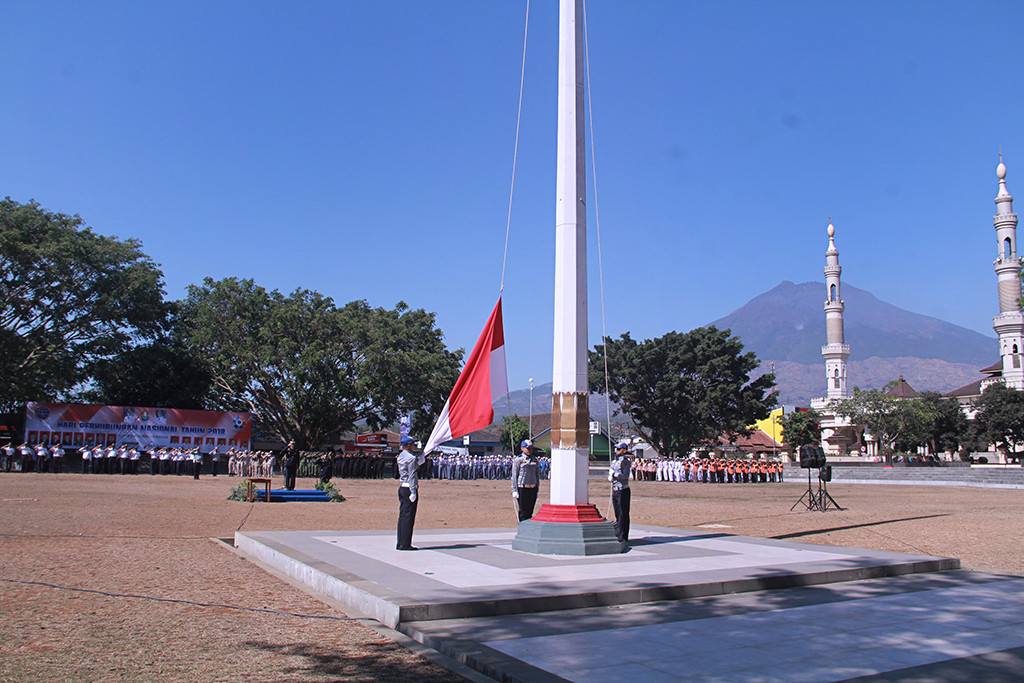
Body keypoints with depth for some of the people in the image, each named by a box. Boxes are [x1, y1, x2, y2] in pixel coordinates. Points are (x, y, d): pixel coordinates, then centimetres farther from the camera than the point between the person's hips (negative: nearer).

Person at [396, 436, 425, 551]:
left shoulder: (400, 456, 14)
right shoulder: (411, 457, -13)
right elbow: (412, 475, -18)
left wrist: (422, 458, 14)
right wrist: (413, 493, -19)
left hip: (402, 487, 9)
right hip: (409, 488, -9)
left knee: (402, 516, 12)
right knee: (408, 517, -5)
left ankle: (400, 543, 16)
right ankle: (405, 544, -3)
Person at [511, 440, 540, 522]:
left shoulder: (534, 459, 10)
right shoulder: (518, 459, -6)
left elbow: (536, 475, 15)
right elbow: (514, 476, -6)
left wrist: (537, 490, 12)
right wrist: (514, 491, -11)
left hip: (533, 488, 5)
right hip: (522, 489, -5)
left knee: (530, 512, 9)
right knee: (523, 512, 0)